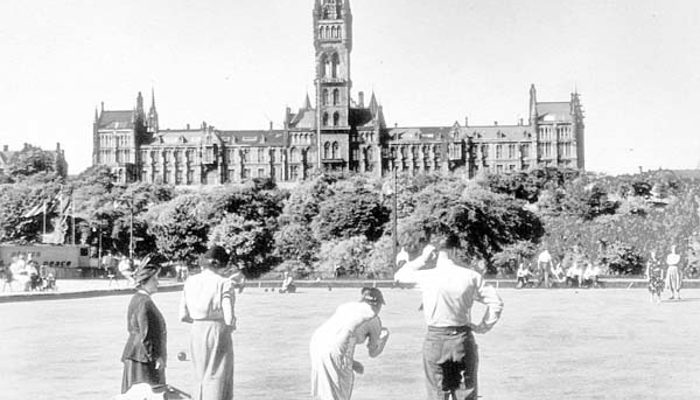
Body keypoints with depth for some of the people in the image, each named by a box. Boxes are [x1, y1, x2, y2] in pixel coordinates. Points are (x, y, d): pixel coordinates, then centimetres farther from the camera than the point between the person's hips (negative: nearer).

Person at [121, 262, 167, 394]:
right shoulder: (145, 302, -17)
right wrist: (155, 357, -18)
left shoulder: (136, 299, 14)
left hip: (137, 356, 11)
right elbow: (145, 335, -21)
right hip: (144, 358, -11)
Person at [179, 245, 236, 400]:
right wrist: (232, 326, 7)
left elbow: (183, 316, 4)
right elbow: (229, 318, -15)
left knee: (200, 377, 18)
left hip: (196, 332, 5)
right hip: (218, 332, -5)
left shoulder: (190, 281, 3)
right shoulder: (224, 283, -11)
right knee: (217, 378, 4)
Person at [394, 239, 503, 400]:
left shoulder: (426, 276, -6)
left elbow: (399, 275, 12)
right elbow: (496, 303, -1)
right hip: (463, 340, 1)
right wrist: (483, 326, 8)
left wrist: (422, 259, 14)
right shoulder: (471, 276, -4)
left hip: (435, 340, 0)